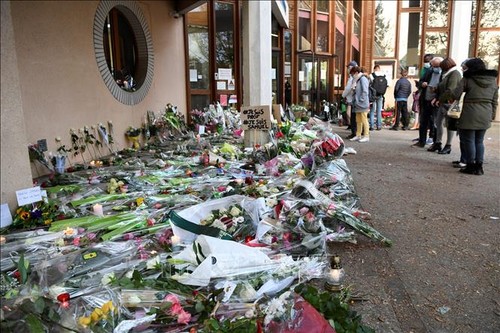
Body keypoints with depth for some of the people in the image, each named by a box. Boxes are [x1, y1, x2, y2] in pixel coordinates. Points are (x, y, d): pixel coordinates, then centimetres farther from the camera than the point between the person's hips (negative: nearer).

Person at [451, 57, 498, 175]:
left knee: (469, 140, 5)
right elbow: (495, 101, 12)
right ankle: (479, 167, 17)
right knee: (479, 141, 15)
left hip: (470, 115, -5)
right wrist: (492, 115, 19)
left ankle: (470, 166, 10)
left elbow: (455, 96, -11)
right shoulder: (493, 80, 11)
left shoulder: (467, 79, -5)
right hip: (486, 116, 5)